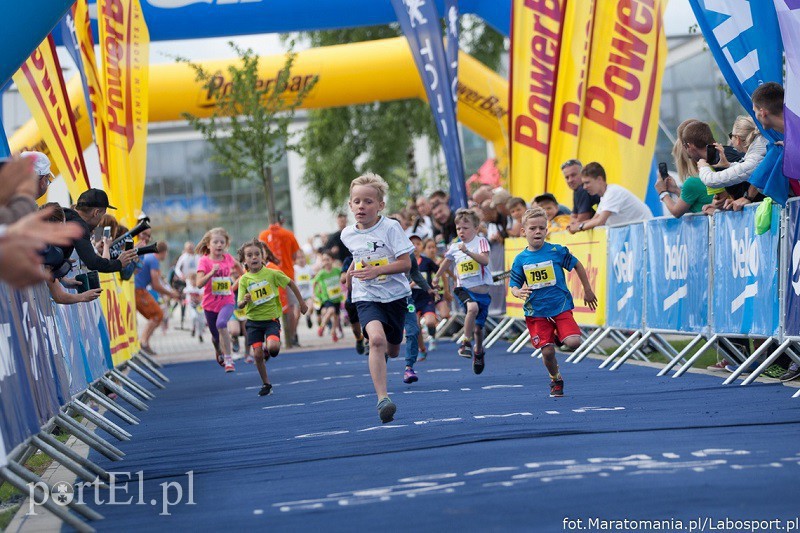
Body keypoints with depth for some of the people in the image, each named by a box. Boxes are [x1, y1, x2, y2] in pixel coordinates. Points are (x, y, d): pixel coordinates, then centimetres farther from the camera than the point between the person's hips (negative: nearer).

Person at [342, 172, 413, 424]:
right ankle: (382, 398, -31)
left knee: (392, 350, 15)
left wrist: (376, 271, -24)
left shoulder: (391, 228, -11)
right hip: (366, 297, 0)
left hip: (395, 295, 0)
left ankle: (382, 353, 56)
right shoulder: (348, 235, 2)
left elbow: (405, 263, -15)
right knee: (376, 338, -27)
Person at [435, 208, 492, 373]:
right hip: (464, 288, 0)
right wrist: (436, 278, 37)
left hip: (482, 290, 0)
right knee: (472, 307, -35)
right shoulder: (454, 247, 6)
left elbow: (485, 260, -22)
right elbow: (446, 262, 26)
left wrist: (467, 251, -32)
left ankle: (478, 352, 36)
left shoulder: (481, 241, -5)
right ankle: (466, 343, -22)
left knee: (478, 328, 7)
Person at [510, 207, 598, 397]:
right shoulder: (520, 259, -2)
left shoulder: (557, 251, -7)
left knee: (574, 343, -18)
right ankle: (556, 380, 24)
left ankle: (560, 337, 19)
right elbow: (514, 285, 4)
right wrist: (519, 292, -21)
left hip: (561, 306, -1)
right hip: (536, 312, 1)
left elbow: (577, 266, 7)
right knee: (547, 351, -4)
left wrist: (588, 291, 13)